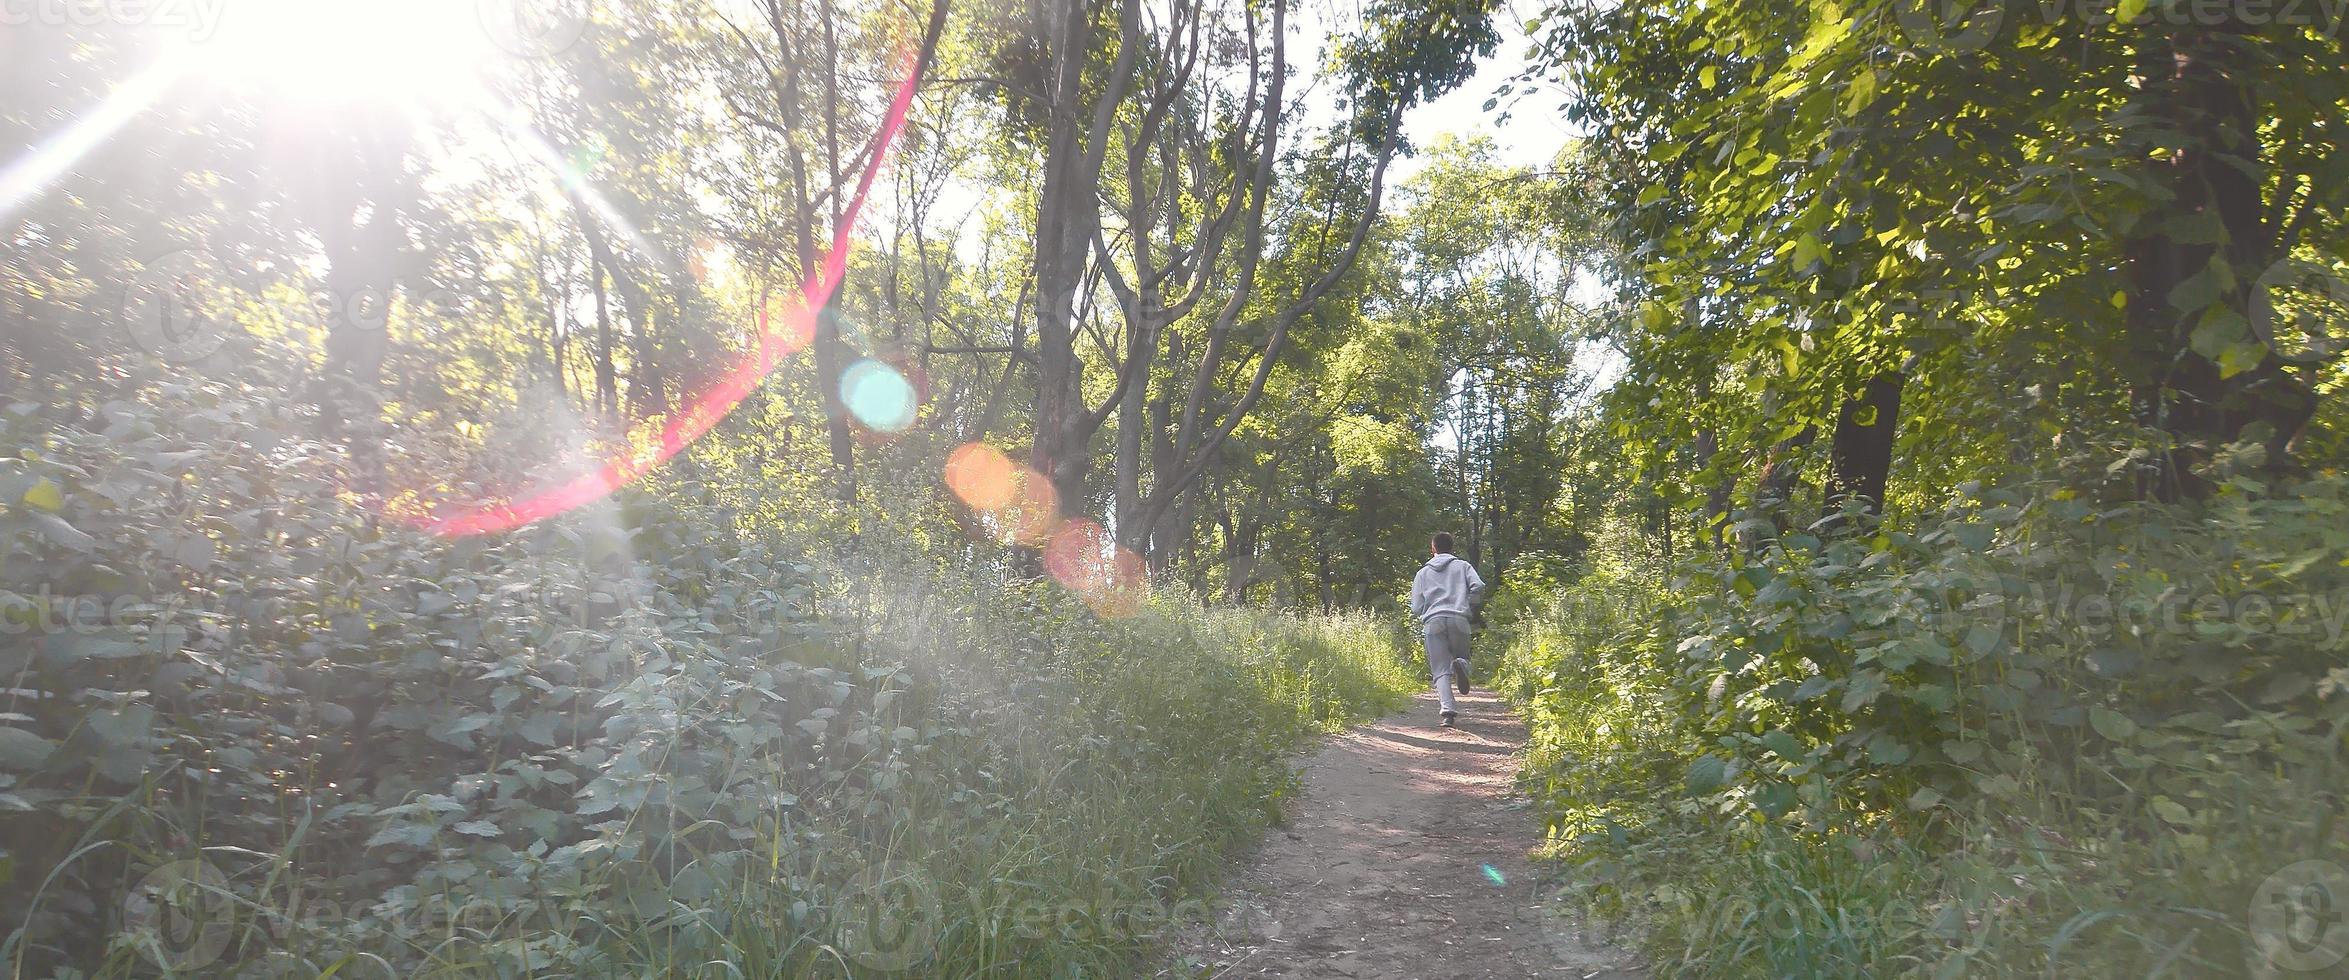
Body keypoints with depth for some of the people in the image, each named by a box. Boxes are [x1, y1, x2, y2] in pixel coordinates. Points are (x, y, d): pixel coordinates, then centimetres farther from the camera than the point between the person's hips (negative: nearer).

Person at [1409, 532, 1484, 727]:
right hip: (1458, 619, 0)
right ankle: (1460, 664, -21)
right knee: (1461, 656, 17)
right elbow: (1478, 586, -2)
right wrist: (1469, 605, 15)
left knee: (1440, 670, 0)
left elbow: (1416, 609, 13)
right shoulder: (1463, 566, 17)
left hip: (1433, 622, 0)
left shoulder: (1423, 572, 19)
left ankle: (1447, 708, -22)